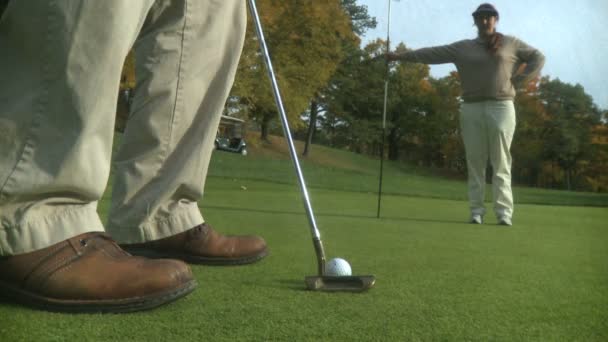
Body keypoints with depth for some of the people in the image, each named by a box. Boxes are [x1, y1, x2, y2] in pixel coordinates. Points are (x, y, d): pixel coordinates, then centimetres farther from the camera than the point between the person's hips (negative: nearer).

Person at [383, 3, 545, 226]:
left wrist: (518, 82, 2)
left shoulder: (511, 43, 10)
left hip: (501, 108, -1)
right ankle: (476, 212, 3)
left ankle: (504, 213, -4)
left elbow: (538, 58, 14)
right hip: (472, 109, 2)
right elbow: (432, 54, 8)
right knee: (475, 164, 0)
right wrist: (401, 56, 2)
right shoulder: (463, 47, 12)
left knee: (501, 164, -4)